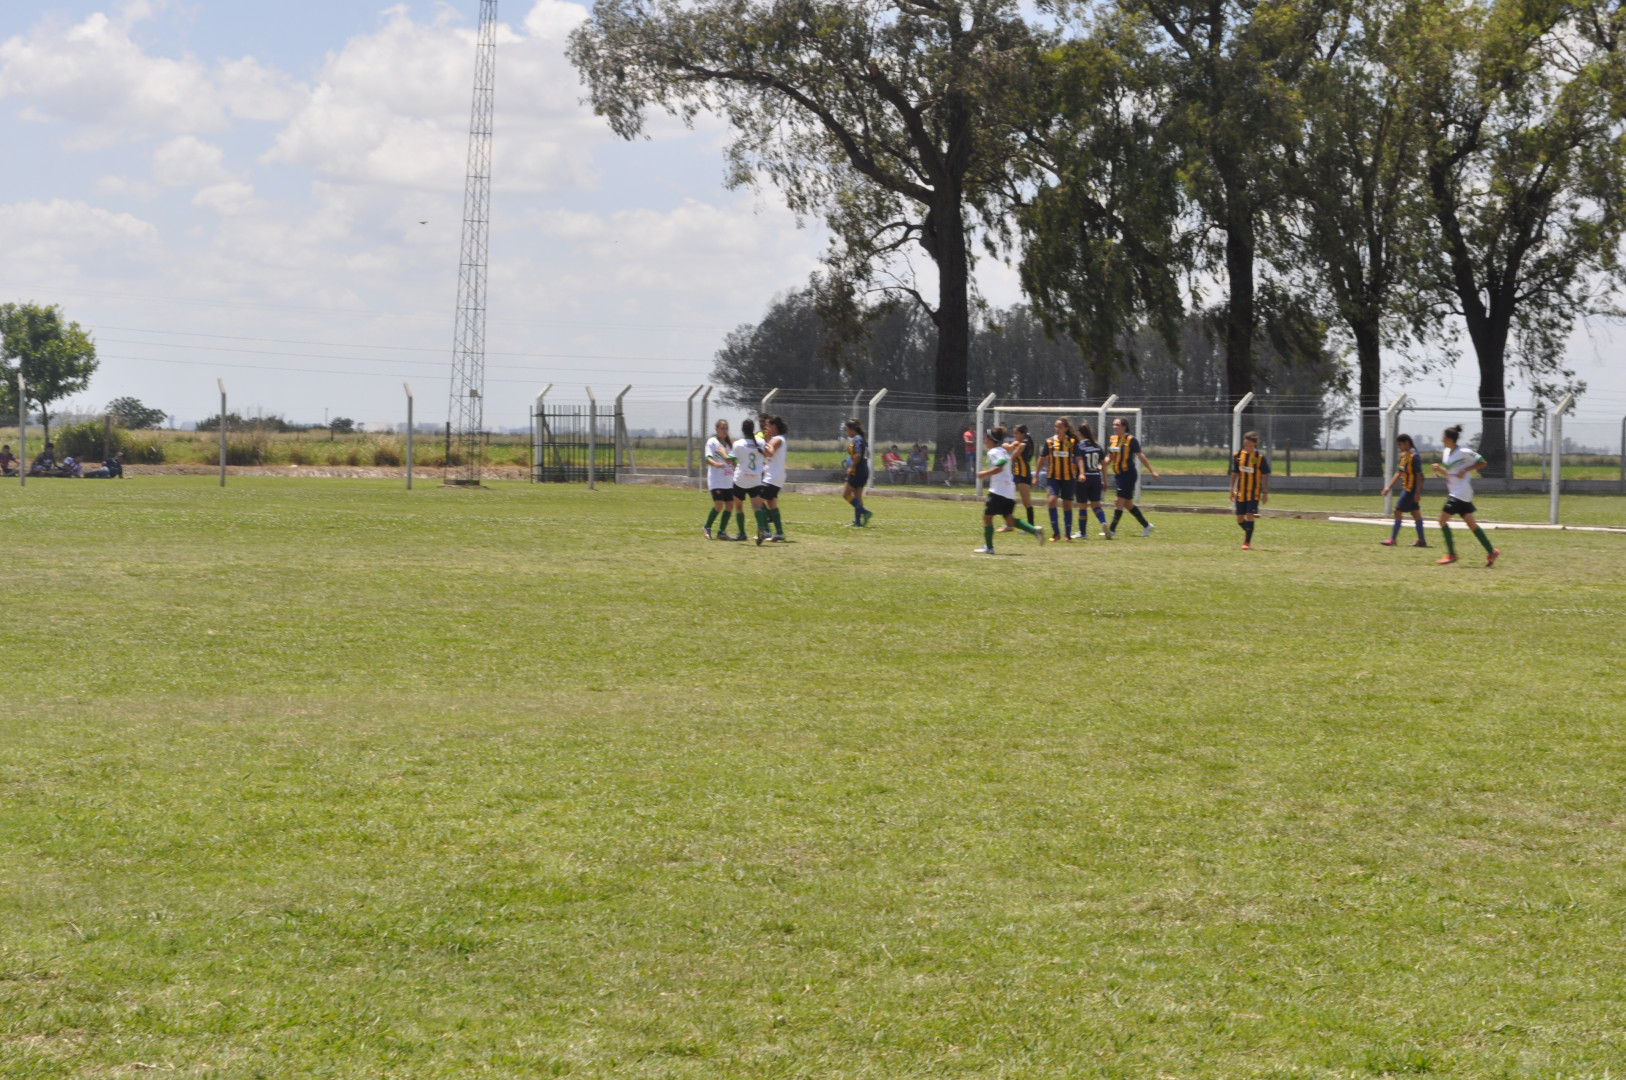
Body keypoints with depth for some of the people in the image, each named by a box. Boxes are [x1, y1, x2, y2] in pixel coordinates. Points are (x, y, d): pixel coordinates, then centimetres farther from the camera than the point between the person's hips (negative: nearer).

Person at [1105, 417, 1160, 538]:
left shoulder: (1131, 440, -11)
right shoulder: (1113, 439, 9)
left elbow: (1140, 456, -12)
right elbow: (1109, 457, 16)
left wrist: (1152, 471, -14)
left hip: (1128, 474, -8)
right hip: (1118, 475, 8)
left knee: (1119, 502, -11)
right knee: (1127, 503, 12)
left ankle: (1112, 530, -11)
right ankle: (1146, 526, 25)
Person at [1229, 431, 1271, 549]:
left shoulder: (1260, 457, -6)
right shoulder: (1237, 456, 3)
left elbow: (1265, 476, -3)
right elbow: (1234, 474, 10)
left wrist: (1265, 492, -6)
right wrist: (1232, 490, 8)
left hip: (1254, 493, -4)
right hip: (1240, 492, 4)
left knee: (1249, 516, -12)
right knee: (1240, 519, 5)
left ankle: (1247, 542, -6)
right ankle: (1247, 532, 34)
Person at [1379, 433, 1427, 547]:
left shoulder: (1414, 456, -15)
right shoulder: (1404, 455, 13)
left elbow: (1419, 475, -18)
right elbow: (1399, 473, 19)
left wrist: (1418, 492, -22)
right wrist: (1389, 487, 16)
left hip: (1411, 490, -9)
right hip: (1406, 489, 9)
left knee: (1398, 510, -7)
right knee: (1415, 512, 9)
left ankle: (1392, 539, -4)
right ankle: (1421, 540, 11)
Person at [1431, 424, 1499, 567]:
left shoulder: (1464, 452, -14)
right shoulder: (1447, 452, 11)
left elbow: (1482, 463, -7)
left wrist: (1466, 470, -17)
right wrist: (1439, 468, 2)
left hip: (1462, 493, -9)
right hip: (1454, 492, 9)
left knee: (1443, 519, -11)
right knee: (1470, 523, 10)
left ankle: (1451, 554, -6)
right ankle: (1491, 552, 14)